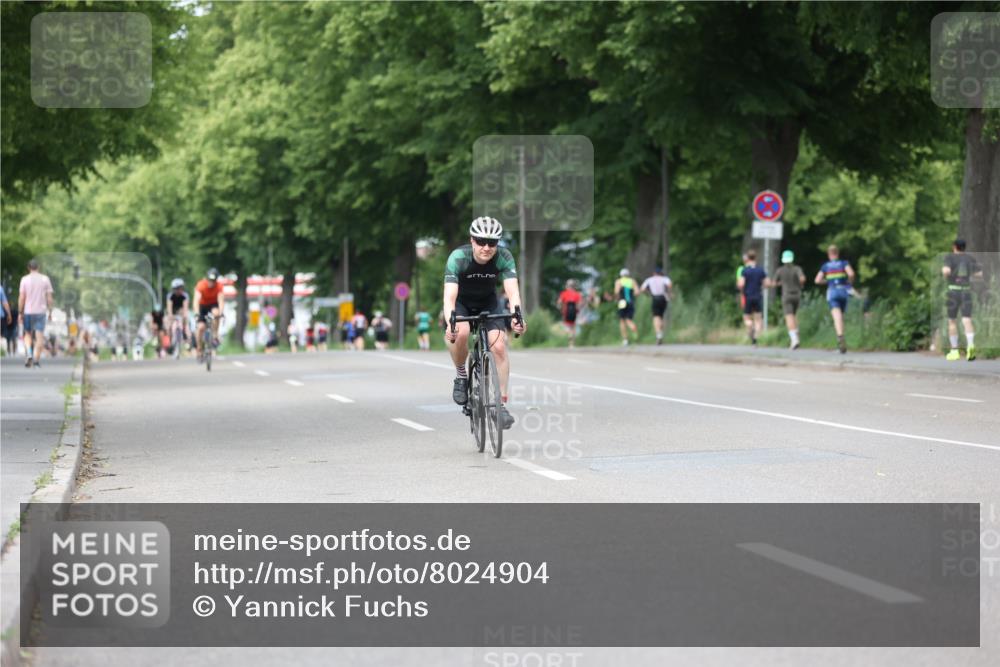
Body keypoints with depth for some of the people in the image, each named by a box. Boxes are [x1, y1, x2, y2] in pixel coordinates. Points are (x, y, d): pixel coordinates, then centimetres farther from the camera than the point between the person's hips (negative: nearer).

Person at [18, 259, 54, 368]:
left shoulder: (25, 279, -3)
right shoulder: (45, 279, 0)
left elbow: (21, 298, -4)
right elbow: (49, 297, -1)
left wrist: (20, 313, 2)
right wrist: (50, 311, 7)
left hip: (28, 311, 0)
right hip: (41, 311, 0)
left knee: (28, 334, 15)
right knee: (39, 336, 3)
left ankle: (29, 354, -6)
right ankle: (36, 359, 0)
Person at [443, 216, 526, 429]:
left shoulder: (504, 257, -25)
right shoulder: (458, 258, -31)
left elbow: (512, 290, -35)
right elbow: (450, 295, -39)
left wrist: (517, 316, -54)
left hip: (488, 303, 2)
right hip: (461, 302, -2)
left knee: (499, 346, -18)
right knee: (461, 333, -33)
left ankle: (502, 404, -10)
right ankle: (461, 375, -6)